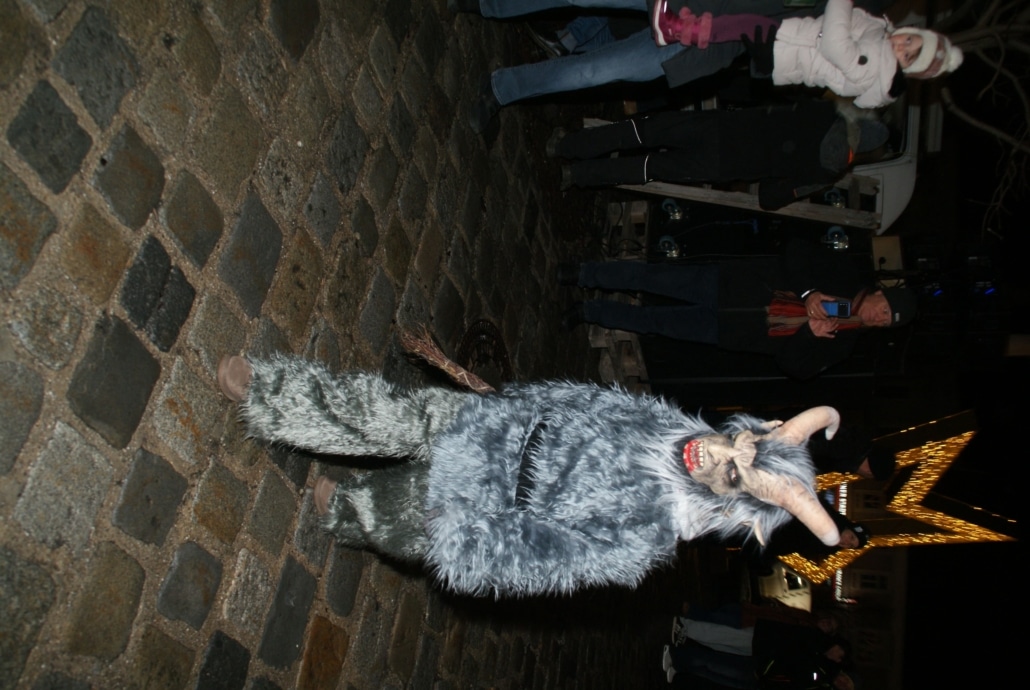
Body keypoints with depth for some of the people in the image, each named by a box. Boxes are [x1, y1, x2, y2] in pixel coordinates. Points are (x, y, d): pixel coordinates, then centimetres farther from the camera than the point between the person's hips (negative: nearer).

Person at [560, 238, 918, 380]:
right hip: (728, 285, 0)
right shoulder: (848, 276, -3)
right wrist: (808, 292, -17)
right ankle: (582, 274, 10)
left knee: (653, 321, -6)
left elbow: (795, 366, -6)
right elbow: (795, 251, -5)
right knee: (651, 277, -9)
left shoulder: (843, 342, -2)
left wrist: (809, 332, -23)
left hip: (726, 331, 0)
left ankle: (589, 311, 13)